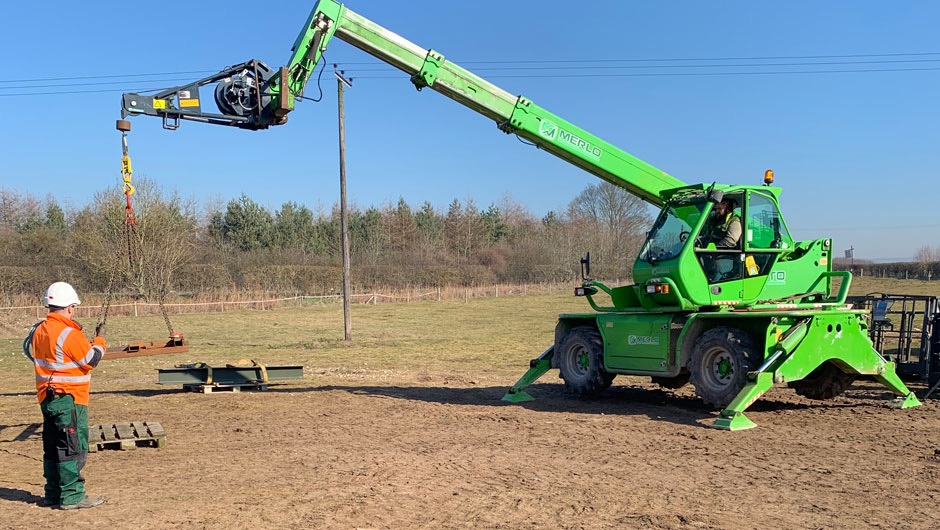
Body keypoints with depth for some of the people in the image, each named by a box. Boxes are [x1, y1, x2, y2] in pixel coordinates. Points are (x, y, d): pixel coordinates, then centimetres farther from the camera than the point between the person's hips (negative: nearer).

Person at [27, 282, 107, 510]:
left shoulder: (38, 330, 6)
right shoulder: (70, 334, -19)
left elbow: (28, 348, 25)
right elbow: (91, 360, -13)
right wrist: (99, 339, 1)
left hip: (47, 398, 9)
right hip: (69, 399, -9)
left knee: (52, 446, 15)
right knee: (73, 447, -3)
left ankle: (53, 494, 23)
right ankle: (72, 496, -1)